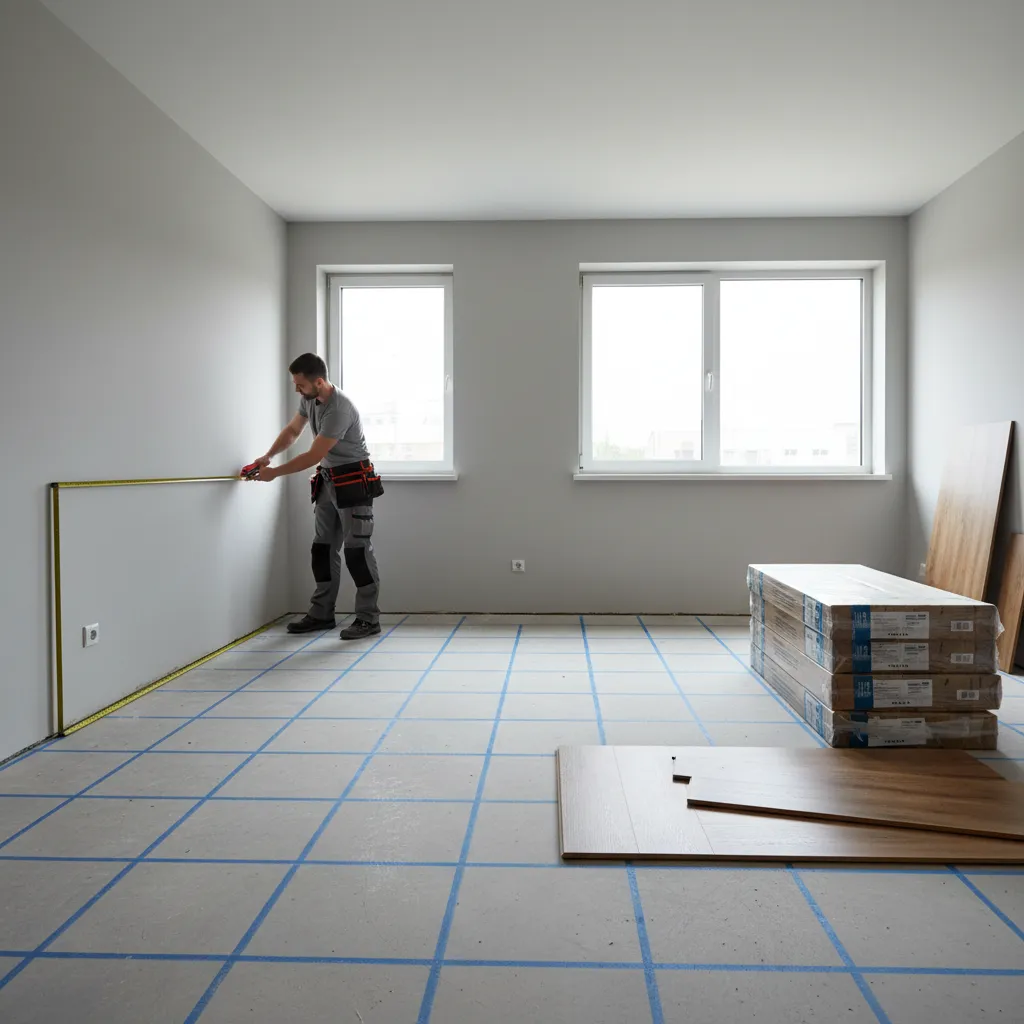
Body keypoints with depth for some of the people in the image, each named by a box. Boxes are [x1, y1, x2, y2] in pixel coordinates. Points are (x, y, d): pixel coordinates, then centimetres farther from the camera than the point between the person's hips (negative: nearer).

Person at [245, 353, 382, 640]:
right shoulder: (309, 398, 2)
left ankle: (368, 619, -2)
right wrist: (266, 457, 2)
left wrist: (274, 473, -17)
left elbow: (313, 456, -24)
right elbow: (292, 431, 16)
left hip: (354, 481, -9)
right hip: (327, 480, 9)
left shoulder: (339, 408, -27)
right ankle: (322, 614, 20)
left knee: (357, 549, -9)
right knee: (323, 548, 11)